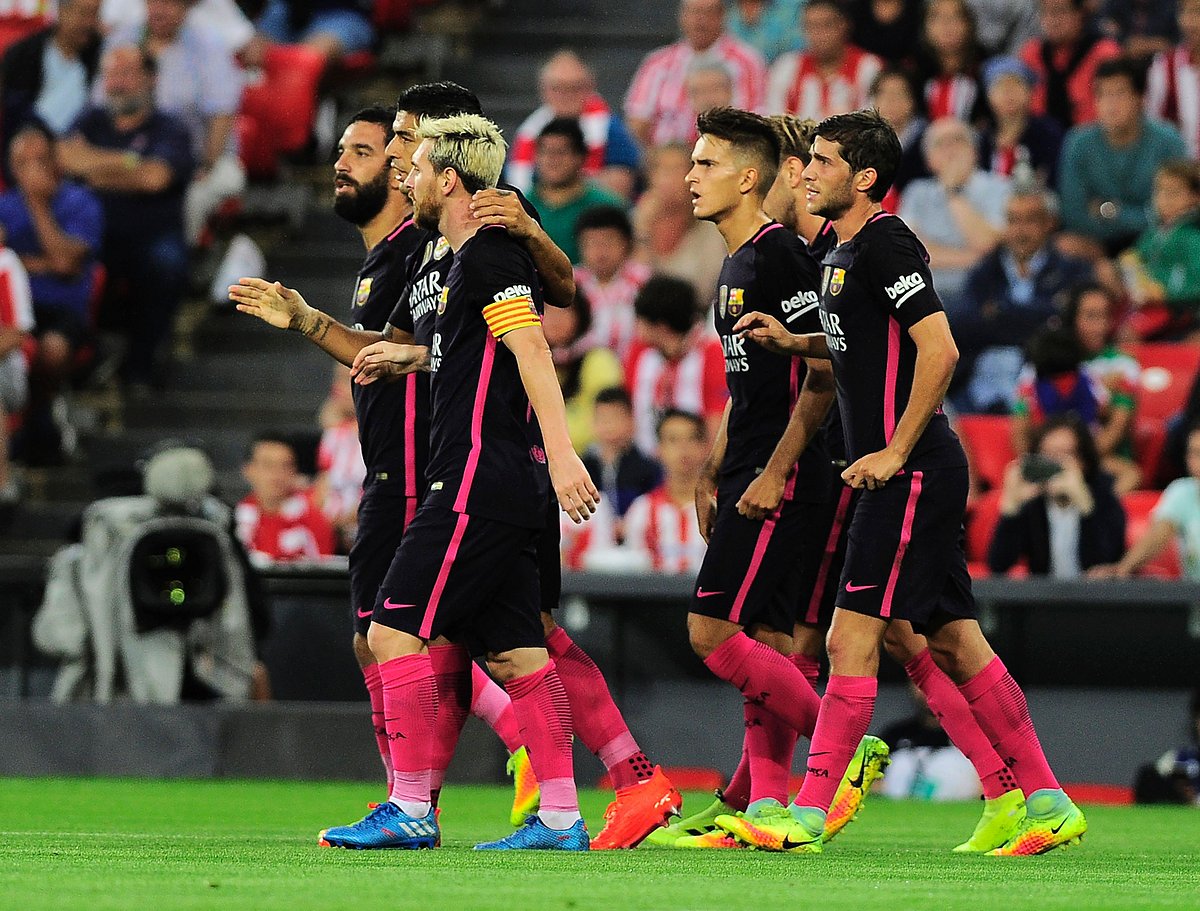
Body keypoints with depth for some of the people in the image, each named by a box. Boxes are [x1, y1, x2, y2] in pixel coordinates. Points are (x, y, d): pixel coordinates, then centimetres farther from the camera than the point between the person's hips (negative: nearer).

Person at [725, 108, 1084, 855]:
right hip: (916, 478, 10)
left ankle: (806, 819, -8)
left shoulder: (884, 245, -14)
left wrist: (895, 452, -20)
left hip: (914, 475, -10)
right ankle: (1050, 806, 14)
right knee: (954, 643, 11)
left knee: (851, 639, -9)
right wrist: (792, 340, 15)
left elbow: (939, 349, -22)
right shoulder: (842, 253, 16)